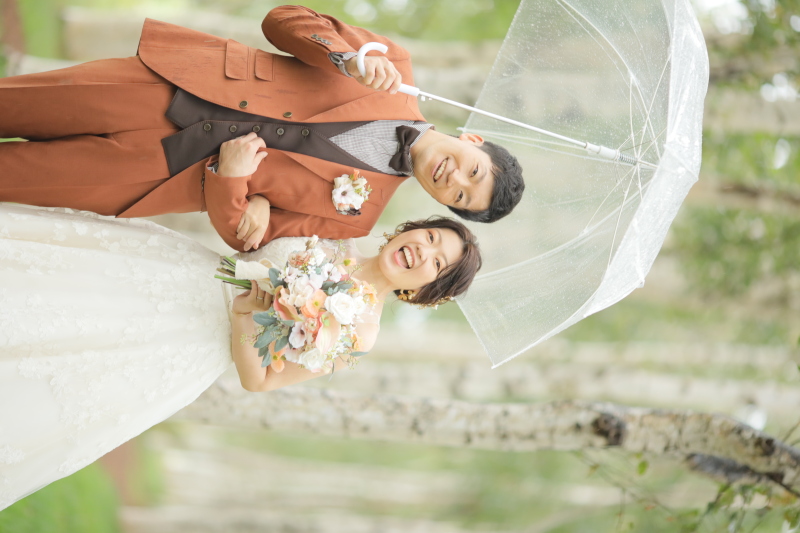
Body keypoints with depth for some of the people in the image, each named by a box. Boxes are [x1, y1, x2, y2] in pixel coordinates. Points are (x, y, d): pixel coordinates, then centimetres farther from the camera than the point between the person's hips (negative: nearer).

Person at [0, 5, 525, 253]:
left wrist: (230, 181, -21)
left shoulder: (358, 214, -1)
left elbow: (241, 235, 1)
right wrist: (349, 60, -21)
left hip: (181, 170, -1)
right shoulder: (398, 66, 0)